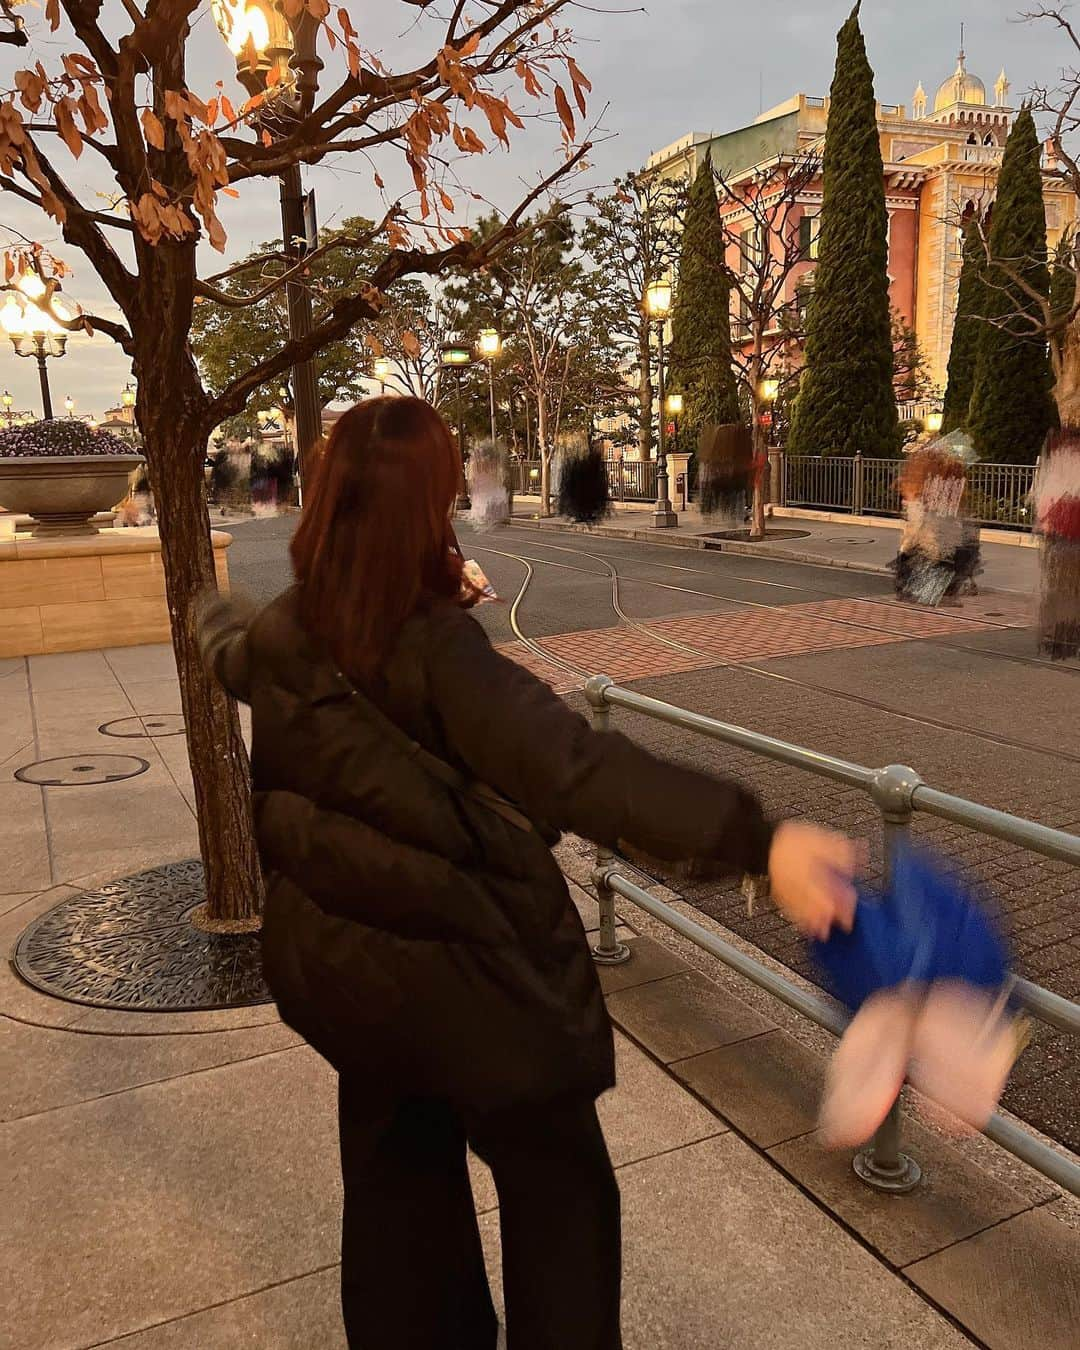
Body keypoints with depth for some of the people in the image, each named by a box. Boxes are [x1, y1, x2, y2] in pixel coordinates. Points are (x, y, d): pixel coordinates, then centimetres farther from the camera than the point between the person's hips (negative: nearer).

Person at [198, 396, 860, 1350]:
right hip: (471, 968, -7)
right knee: (557, 1186, 18)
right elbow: (576, 768, -43)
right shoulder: (436, 652, -28)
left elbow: (225, 649, 19)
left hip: (340, 957, 7)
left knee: (399, 1177, 28)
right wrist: (755, 839, -51)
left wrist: (216, 616, 43)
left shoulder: (277, 639, -7)